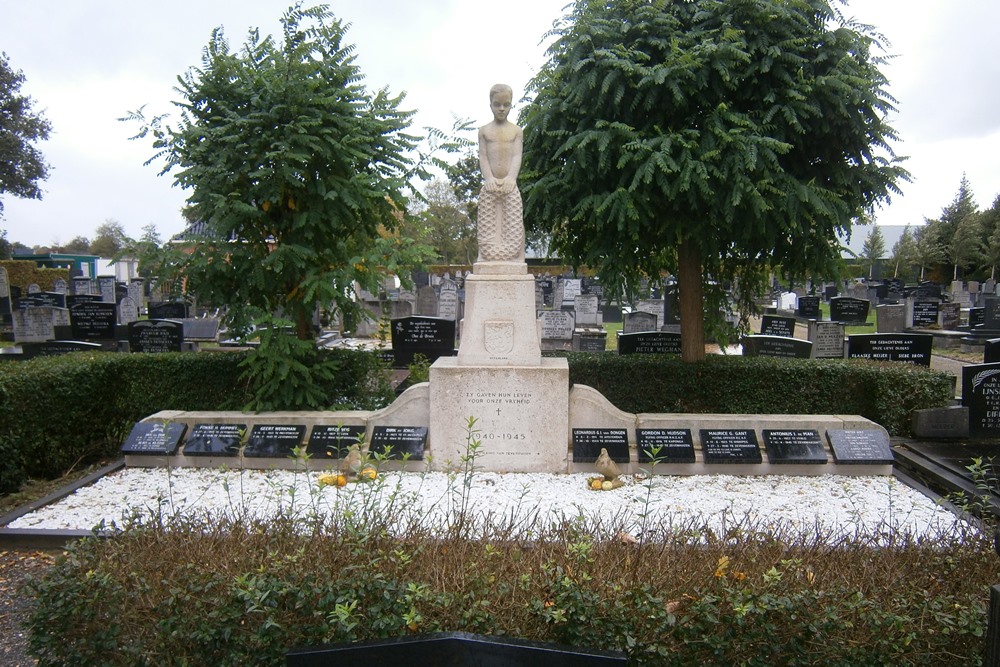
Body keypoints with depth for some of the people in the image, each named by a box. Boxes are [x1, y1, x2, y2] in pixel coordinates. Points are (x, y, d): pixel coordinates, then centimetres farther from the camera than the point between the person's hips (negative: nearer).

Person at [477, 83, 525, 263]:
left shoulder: (516, 131, 9)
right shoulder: (484, 130, 9)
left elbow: (517, 156, -1)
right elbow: (483, 156, 2)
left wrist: (511, 177, -17)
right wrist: (489, 178, -15)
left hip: (510, 186, 0)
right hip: (490, 187, 0)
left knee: (513, 225, -3)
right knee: (488, 225, -1)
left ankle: (515, 259, -1)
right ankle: (487, 259, 1)